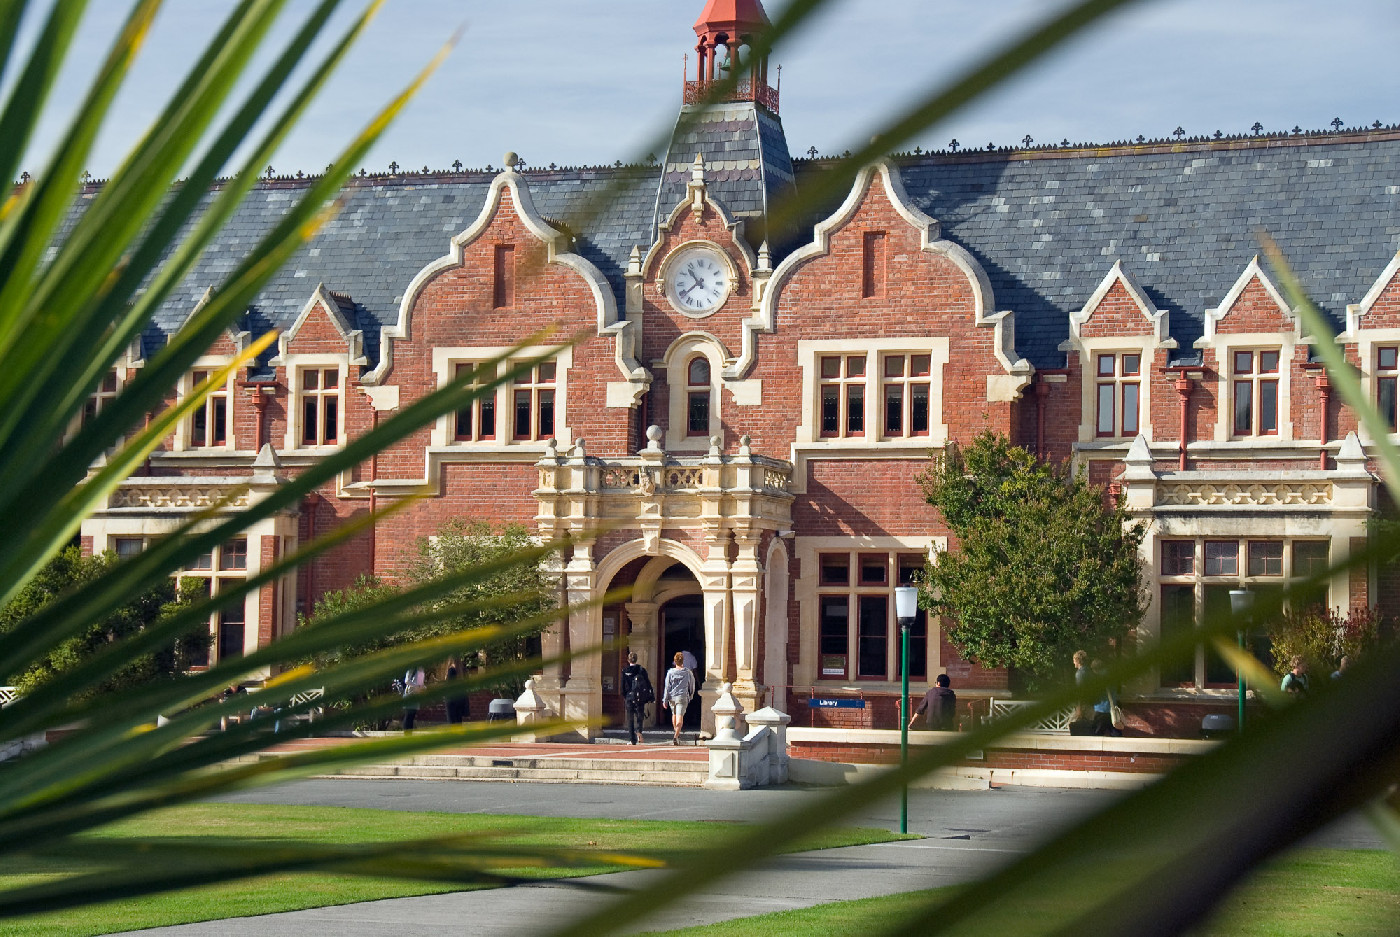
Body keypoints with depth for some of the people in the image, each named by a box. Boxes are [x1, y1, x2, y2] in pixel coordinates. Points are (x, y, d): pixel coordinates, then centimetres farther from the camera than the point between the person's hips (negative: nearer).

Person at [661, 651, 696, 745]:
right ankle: (676, 736, -21)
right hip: (683, 697, -2)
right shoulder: (687, 672, -2)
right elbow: (692, 685, 10)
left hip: (672, 697, 2)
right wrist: (691, 695, 28)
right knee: (680, 716, -7)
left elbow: (667, 687, -3)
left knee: (674, 714, 23)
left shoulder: (670, 672, -4)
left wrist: (665, 700, 2)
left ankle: (677, 734, 36)